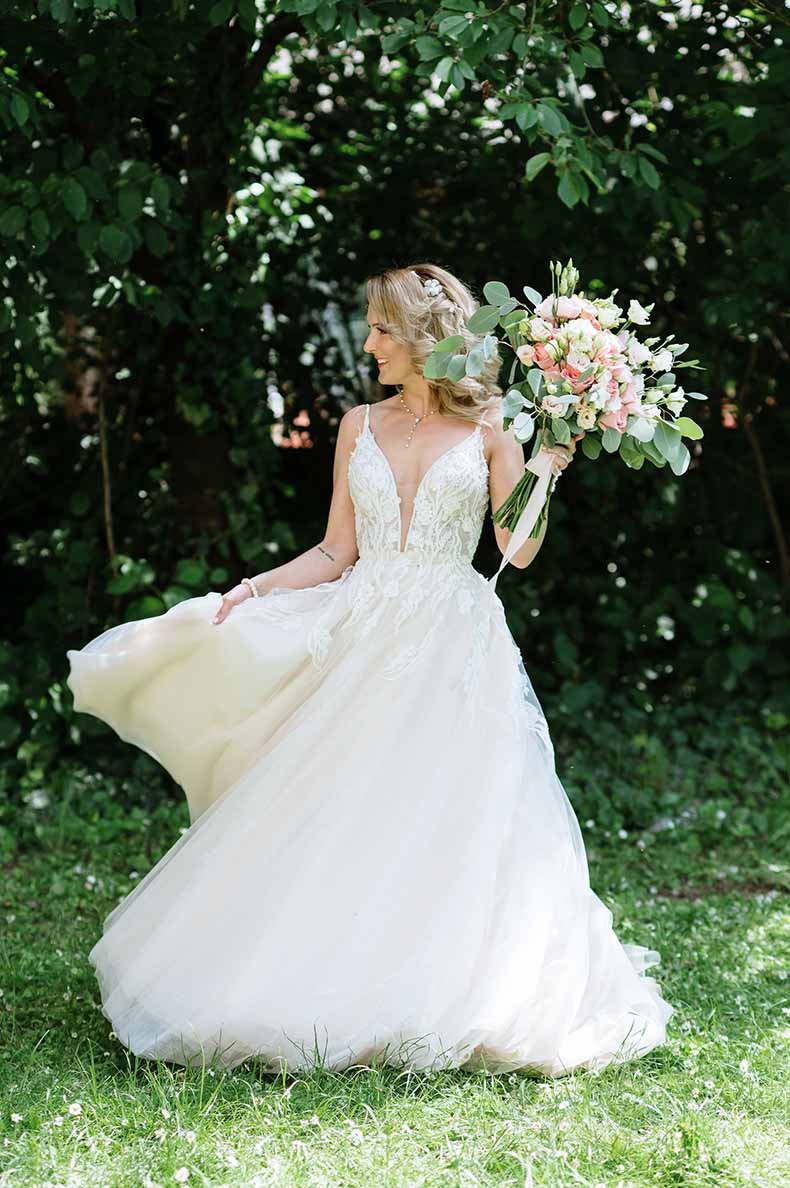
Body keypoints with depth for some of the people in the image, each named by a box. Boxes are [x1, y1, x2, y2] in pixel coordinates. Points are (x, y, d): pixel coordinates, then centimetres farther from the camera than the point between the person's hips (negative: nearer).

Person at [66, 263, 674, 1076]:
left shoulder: (489, 427, 2)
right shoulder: (361, 426, 12)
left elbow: (519, 549, -4)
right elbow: (337, 552, 10)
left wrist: (547, 467, -14)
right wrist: (251, 591, -1)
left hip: (456, 646, -3)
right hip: (366, 642, 3)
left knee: (453, 826, -6)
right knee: (336, 820, -1)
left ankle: (454, 1008, 3)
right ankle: (325, 1001, 7)